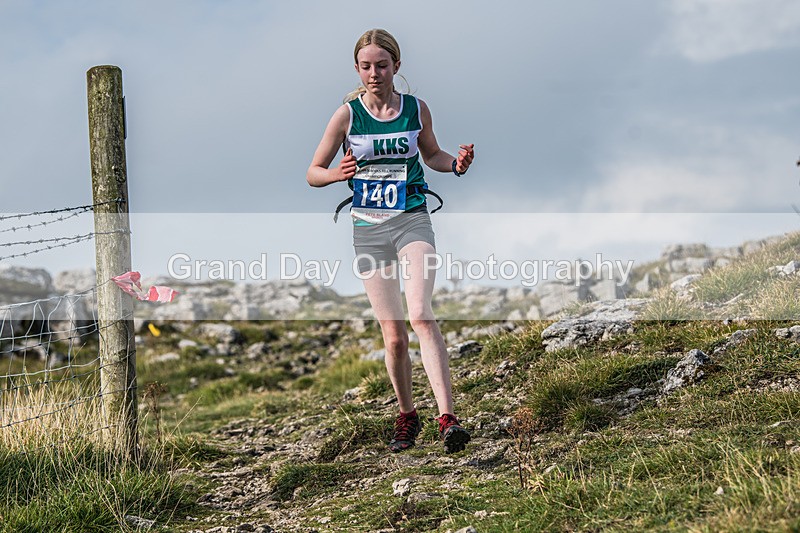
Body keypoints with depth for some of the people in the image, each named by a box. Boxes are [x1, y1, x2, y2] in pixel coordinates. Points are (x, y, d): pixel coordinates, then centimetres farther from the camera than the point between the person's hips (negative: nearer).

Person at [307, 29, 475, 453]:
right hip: (368, 228, 1)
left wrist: (456, 164, -3)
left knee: (421, 315, -22)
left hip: (412, 222, -1)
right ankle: (406, 416, 22)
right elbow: (313, 173, 3)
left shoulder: (416, 109, 1)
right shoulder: (347, 114, -2)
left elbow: (432, 154, 19)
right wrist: (337, 174, -20)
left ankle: (447, 418, -27)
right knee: (393, 336, 0)